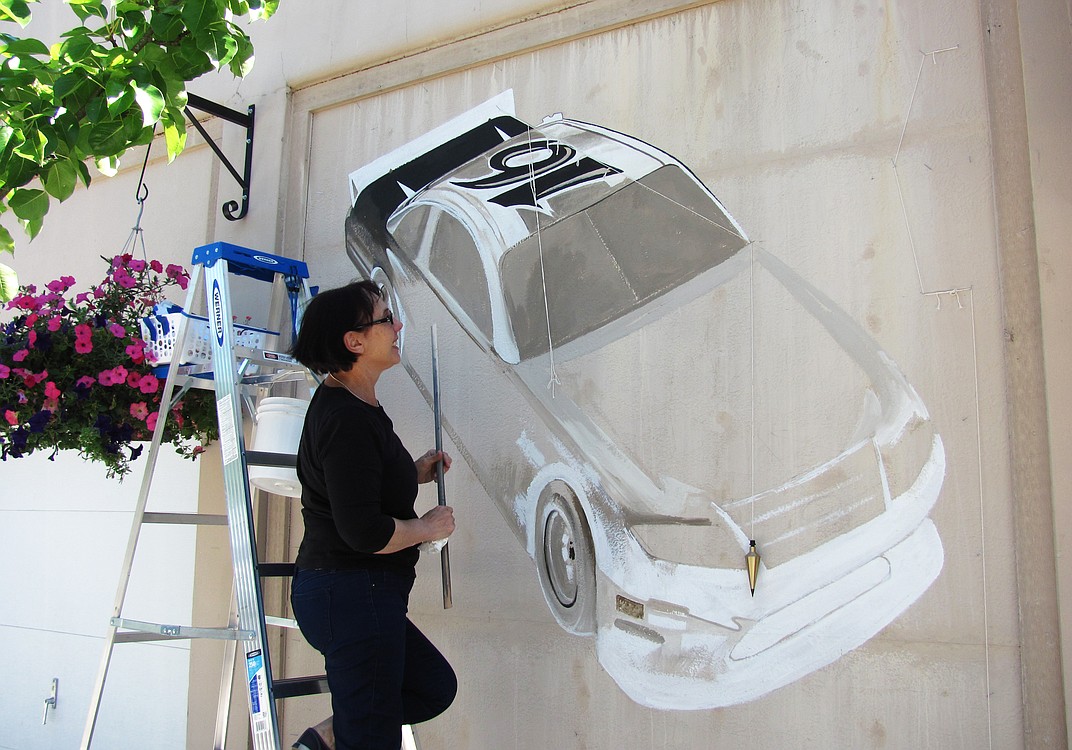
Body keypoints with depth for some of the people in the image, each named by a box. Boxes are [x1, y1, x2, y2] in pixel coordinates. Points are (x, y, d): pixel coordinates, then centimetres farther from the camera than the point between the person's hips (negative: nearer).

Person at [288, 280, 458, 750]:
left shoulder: (343, 404, 11)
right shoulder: (348, 419, -21)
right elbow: (363, 531, -26)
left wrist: (413, 473, 10)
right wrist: (428, 527, -9)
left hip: (354, 594, 10)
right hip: (354, 594, -10)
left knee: (435, 686, 21)